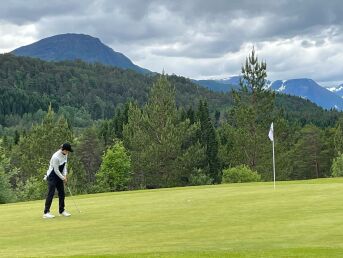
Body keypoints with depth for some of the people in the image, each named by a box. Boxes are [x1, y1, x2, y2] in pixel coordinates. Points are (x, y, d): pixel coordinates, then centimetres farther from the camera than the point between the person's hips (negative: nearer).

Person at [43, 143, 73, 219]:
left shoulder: (65, 155, -1)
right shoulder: (56, 157, -27)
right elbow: (56, 170, -21)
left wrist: (65, 175, -3)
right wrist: (63, 178, -12)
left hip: (59, 176, 8)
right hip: (52, 176, -8)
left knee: (62, 194, 8)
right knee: (51, 194, -10)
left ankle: (62, 211, 18)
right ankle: (46, 212, -9)